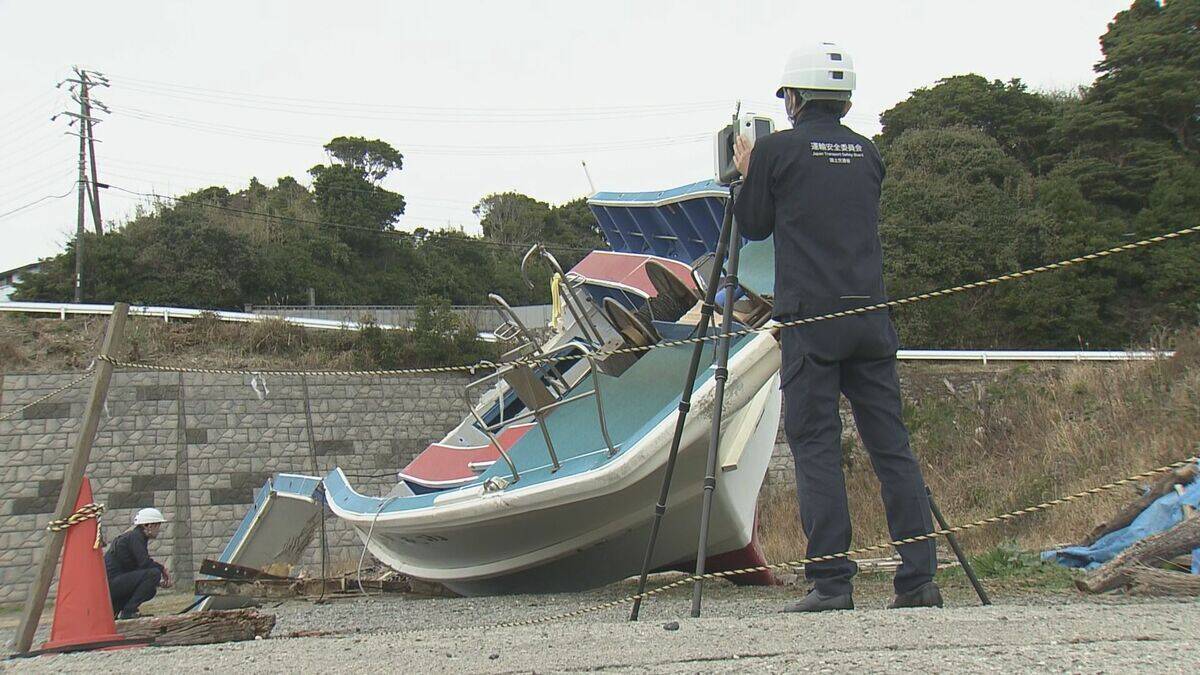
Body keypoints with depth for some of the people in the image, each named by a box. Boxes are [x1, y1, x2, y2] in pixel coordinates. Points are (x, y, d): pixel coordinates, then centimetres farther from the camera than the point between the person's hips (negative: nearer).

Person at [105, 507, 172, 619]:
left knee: (151, 590, 22)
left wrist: (159, 583, 12)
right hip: (111, 583, -10)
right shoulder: (135, 536, -9)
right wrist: (162, 568, -3)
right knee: (154, 573, -19)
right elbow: (144, 563, -20)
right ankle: (128, 612, -16)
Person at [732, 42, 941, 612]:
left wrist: (747, 174, 28)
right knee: (891, 446, 6)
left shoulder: (775, 150, -1)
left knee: (815, 447, -2)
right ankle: (919, 577, 5)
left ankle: (831, 582, -6)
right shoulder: (867, 154, 13)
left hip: (810, 319, -4)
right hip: (871, 316, 5)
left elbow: (754, 225, 9)